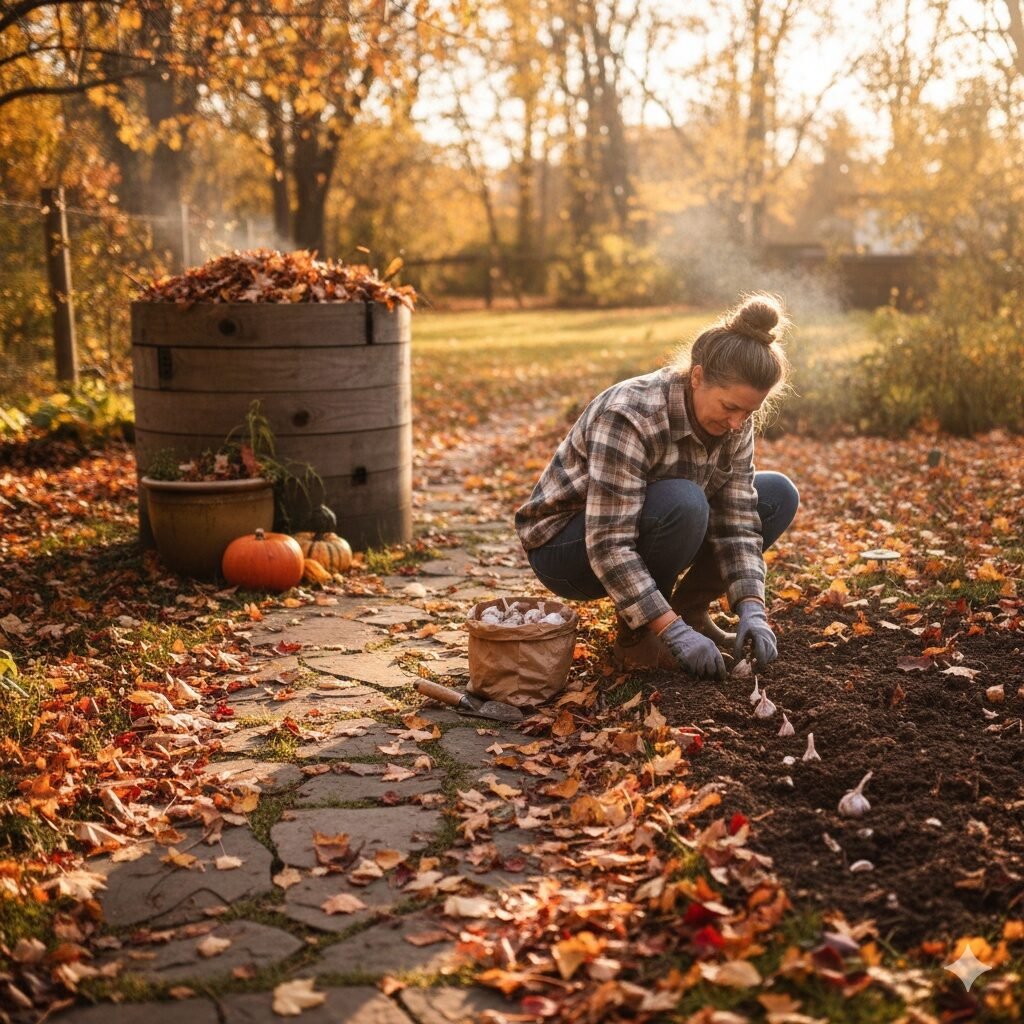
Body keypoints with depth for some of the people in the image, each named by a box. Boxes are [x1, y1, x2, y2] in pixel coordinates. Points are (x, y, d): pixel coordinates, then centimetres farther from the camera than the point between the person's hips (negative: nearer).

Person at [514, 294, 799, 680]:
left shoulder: (734, 422, -11)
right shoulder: (629, 417, -33)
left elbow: (737, 520, -9)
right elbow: (609, 547, -35)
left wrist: (751, 608, -23)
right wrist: (674, 632, -36)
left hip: (645, 528, 7)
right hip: (564, 543, -7)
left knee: (778, 496, -4)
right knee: (682, 503, -36)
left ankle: (689, 608, 4)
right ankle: (634, 635, -14)